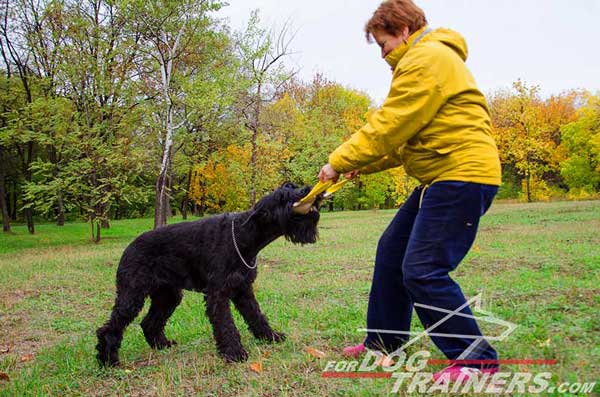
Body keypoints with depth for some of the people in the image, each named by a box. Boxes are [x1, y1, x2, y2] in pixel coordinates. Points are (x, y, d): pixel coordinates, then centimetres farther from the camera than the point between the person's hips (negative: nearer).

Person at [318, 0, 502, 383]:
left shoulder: (426, 58, -12)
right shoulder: (428, 58, 22)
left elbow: (389, 126, -17)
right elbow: (407, 135, 21)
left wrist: (339, 161, -6)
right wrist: (364, 165, 11)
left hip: (462, 176, -11)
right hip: (442, 178, 11)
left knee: (423, 271, -11)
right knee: (392, 250, 14)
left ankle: (477, 359, 4)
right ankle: (385, 340, 27)